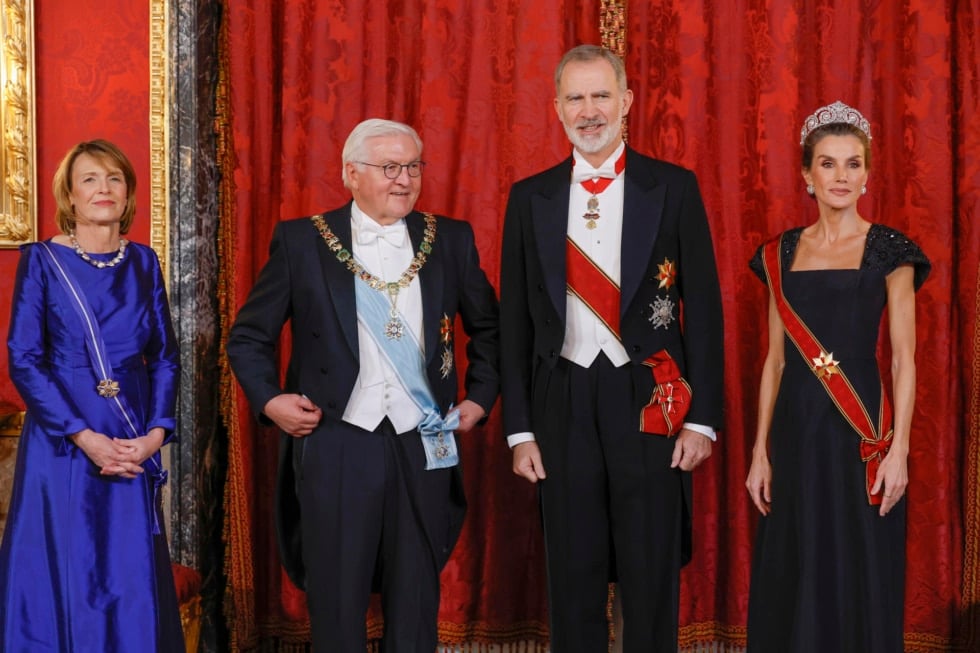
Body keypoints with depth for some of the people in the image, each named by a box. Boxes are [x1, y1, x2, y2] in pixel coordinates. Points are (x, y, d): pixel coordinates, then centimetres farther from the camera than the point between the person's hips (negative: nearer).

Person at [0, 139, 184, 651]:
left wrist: (156, 432, -6)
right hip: (60, 445, -3)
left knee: (133, 581, 6)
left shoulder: (142, 262, 8)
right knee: (65, 581, 3)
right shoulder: (41, 261, -3)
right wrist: (85, 437, -15)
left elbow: (164, 357, 9)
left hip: (135, 448, 3)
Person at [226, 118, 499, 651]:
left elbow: (487, 328, 19)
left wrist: (479, 398, 10)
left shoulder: (451, 239, 7)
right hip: (335, 446, -2)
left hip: (423, 447, 2)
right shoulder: (301, 241, 1)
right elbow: (248, 337, 7)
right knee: (337, 605, 5)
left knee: (416, 607, 9)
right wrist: (269, 400, -6)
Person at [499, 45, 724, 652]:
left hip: (650, 402, -2)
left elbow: (703, 307, 1)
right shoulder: (530, 197, 7)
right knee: (574, 579, 9)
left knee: (653, 578, 5)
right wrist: (519, 428, 3)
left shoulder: (674, 188, 2)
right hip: (564, 404, 2)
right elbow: (515, 318, 7)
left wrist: (702, 418, -5)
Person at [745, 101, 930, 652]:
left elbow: (904, 360, -4)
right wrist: (761, 451, 6)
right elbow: (776, 359, 10)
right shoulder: (782, 253, 9)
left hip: (860, 431, -3)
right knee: (794, 578, 9)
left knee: (860, 579, 3)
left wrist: (899, 449, -13)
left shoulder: (889, 250, -1)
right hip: (795, 428, 3)